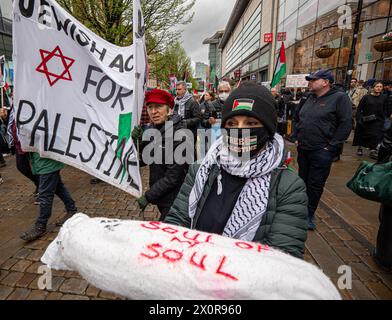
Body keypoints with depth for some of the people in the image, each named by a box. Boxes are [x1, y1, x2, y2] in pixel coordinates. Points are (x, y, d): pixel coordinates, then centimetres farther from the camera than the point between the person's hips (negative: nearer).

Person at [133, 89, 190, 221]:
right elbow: (144, 161, 6)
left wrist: (148, 196, -16)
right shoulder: (151, 129, 1)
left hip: (173, 199, -7)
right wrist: (138, 141, -11)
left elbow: (173, 176, -22)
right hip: (161, 196, 7)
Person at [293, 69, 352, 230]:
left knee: (315, 185, 3)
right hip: (303, 149, 6)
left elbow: (346, 124, -13)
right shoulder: (309, 98, 11)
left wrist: (331, 146, -15)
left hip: (322, 152, -6)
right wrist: (296, 137, 11)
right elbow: (297, 119, 21)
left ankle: (309, 215, 19)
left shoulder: (340, 98, -8)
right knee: (303, 180, 16)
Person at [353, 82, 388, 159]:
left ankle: (373, 151, 0)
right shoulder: (367, 97, -4)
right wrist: (359, 118, -11)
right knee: (362, 134, 9)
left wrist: (383, 119, 3)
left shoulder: (384, 97, 4)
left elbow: (384, 110, 8)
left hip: (377, 121, 1)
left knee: (375, 135, -6)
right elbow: (359, 108, -4)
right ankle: (360, 148, 26)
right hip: (365, 120, -1)